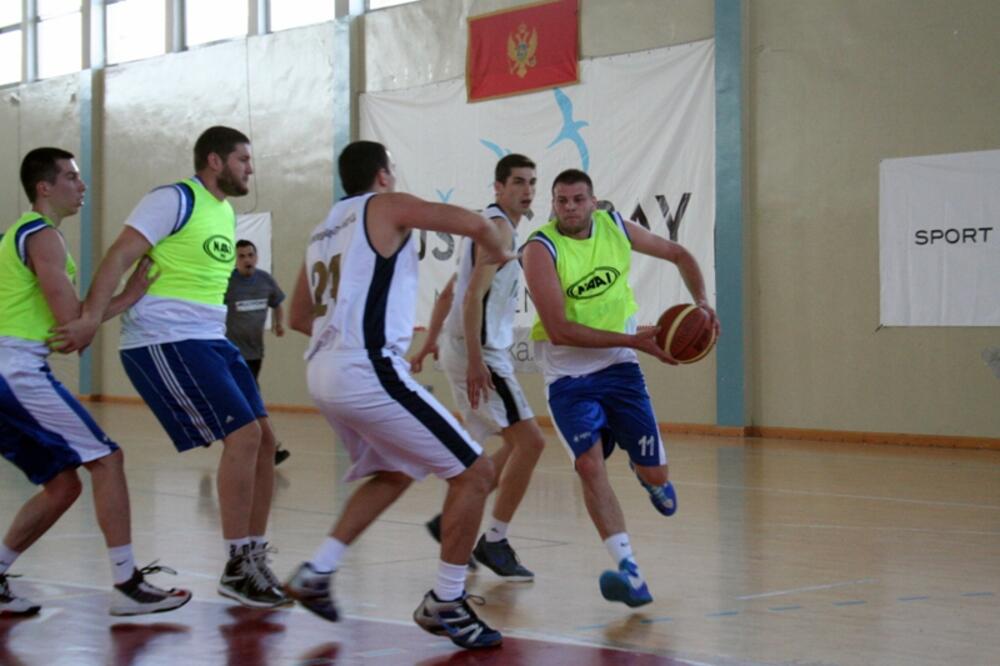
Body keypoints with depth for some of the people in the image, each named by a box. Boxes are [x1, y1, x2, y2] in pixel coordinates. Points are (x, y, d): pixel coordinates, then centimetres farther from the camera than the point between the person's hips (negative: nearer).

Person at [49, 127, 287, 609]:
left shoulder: (227, 214, 16)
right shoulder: (175, 200, -10)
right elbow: (120, 256, -16)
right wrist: (90, 318, -24)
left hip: (210, 340, 9)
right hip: (165, 342, -9)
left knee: (263, 438, 4)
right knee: (243, 435, -15)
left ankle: (255, 559, 13)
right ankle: (236, 567, -6)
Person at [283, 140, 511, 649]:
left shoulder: (323, 230, 22)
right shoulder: (386, 206, 0)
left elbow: (299, 316, 28)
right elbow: (474, 223, -8)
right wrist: (496, 251, 14)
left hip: (324, 373, 9)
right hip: (369, 372, -9)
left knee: (395, 474, 28)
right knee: (474, 473, -2)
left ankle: (316, 572, 22)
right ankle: (445, 603, 1)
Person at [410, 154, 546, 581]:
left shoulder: (491, 226, 19)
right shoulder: (499, 227, -13)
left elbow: (449, 292, 23)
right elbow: (473, 296, -22)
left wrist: (430, 342, 22)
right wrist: (476, 361, -27)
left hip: (479, 351, 10)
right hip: (478, 352, -10)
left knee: (516, 446, 15)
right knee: (530, 441, -12)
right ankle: (494, 541, -6)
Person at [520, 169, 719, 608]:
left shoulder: (616, 229, -2)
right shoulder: (540, 249, -16)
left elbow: (679, 255, 15)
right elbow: (559, 329, -24)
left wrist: (701, 301, -3)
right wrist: (634, 340, -24)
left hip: (619, 368, 4)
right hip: (568, 377, -3)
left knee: (655, 474, 2)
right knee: (589, 464, -24)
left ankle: (645, 473, 42)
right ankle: (630, 574, -25)